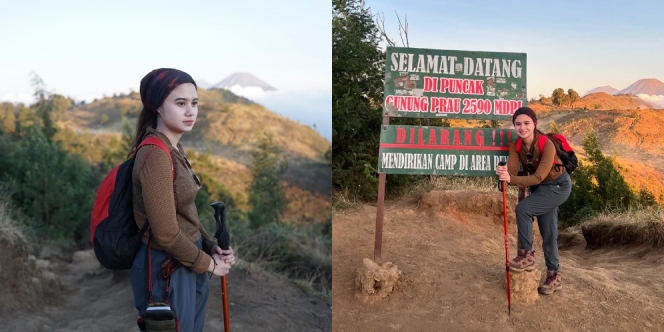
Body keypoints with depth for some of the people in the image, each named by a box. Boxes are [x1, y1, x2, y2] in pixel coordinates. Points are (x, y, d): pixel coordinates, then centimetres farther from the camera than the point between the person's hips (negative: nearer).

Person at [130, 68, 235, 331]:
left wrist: (211, 247, 3)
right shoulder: (155, 154, -23)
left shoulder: (173, 148, 5)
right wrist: (208, 263, -12)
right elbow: (166, 233, -24)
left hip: (186, 260, 9)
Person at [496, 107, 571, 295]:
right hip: (539, 187, 7)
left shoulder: (547, 145, -30)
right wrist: (504, 174, -46)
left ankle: (527, 255, -10)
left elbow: (539, 177, -36)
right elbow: (512, 171, -23)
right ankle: (554, 276, 24)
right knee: (548, 232, 12)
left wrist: (511, 179, -48)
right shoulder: (515, 146, -12)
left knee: (523, 209, -25)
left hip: (558, 186, -7)